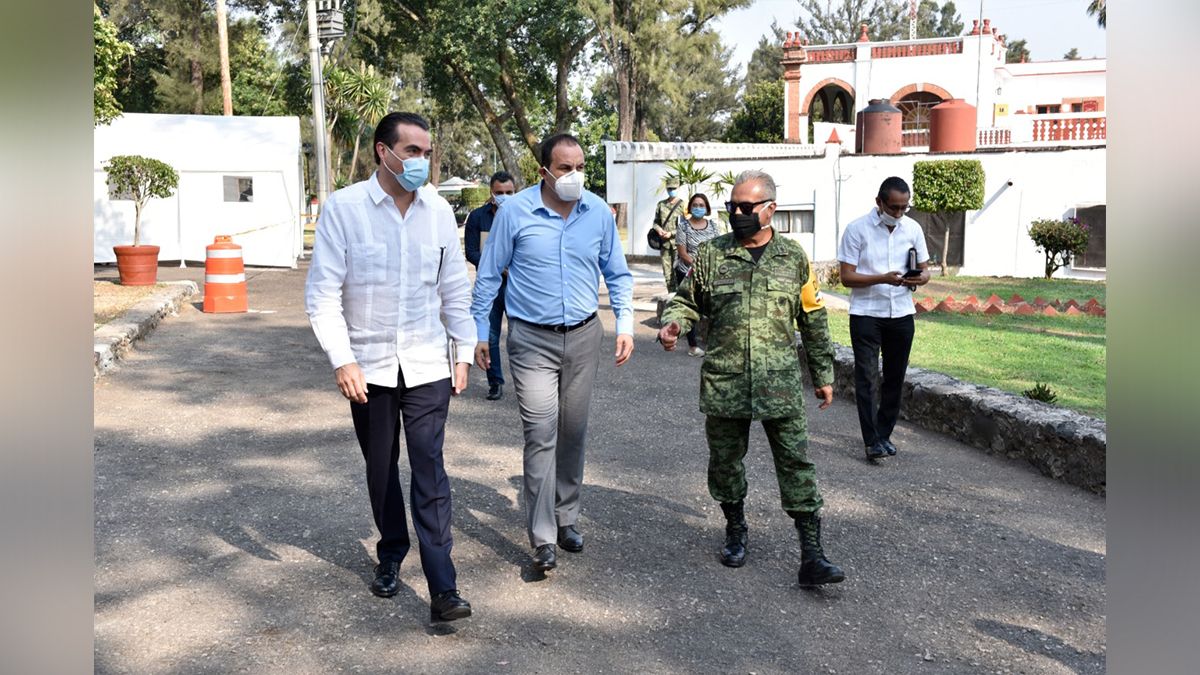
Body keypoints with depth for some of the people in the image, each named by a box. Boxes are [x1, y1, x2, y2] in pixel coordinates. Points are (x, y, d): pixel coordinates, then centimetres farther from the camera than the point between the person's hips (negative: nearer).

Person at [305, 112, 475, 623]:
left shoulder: (438, 210, 1)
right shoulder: (343, 208, -8)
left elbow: (455, 288, 8)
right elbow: (322, 293, -8)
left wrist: (463, 352, 7)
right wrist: (342, 360, -15)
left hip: (427, 366, 1)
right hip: (368, 366, 0)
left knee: (430, 471, -5)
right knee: (380, 470, 14)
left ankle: (443, 589, -4)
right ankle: (391, 556, 36)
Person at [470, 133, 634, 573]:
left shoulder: (598, 212, 0)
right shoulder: (514, 211, -8)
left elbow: (617, 274, 12)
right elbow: (488, 276, 1)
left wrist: (625, 324, 3)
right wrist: (479, 333, 2)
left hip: (584, 336, 3)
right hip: (532, 339, -3)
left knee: (573, 432, 12)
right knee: (541, 434, -9)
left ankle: (566, 517, 29)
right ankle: (543, 539, -2)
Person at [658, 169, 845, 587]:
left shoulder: (794, 258, 5)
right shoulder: (710, 255, 3)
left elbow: (813, 320, 11)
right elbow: (687, 300, 13)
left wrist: (822, 374, 13)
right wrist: (672, 324, -10)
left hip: (780, 384, -1)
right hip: (724, 384, 1)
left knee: (796, 464, -1)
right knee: (725, 461, 12)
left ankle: (812, 556, 4)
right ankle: (736, 531, 35)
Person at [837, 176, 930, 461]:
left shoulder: (913, 229, 5)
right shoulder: (857, 229, -8)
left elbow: (925, 268, 11)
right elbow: (846, 277, -10)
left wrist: (920, 278, -14)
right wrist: (883, 278, -25)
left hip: (901, 314, 4)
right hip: (866, 313, -4)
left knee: (895, 378, 9)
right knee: (866, 377, -7)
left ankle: (884, 434, 21)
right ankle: (872, 441, -4)